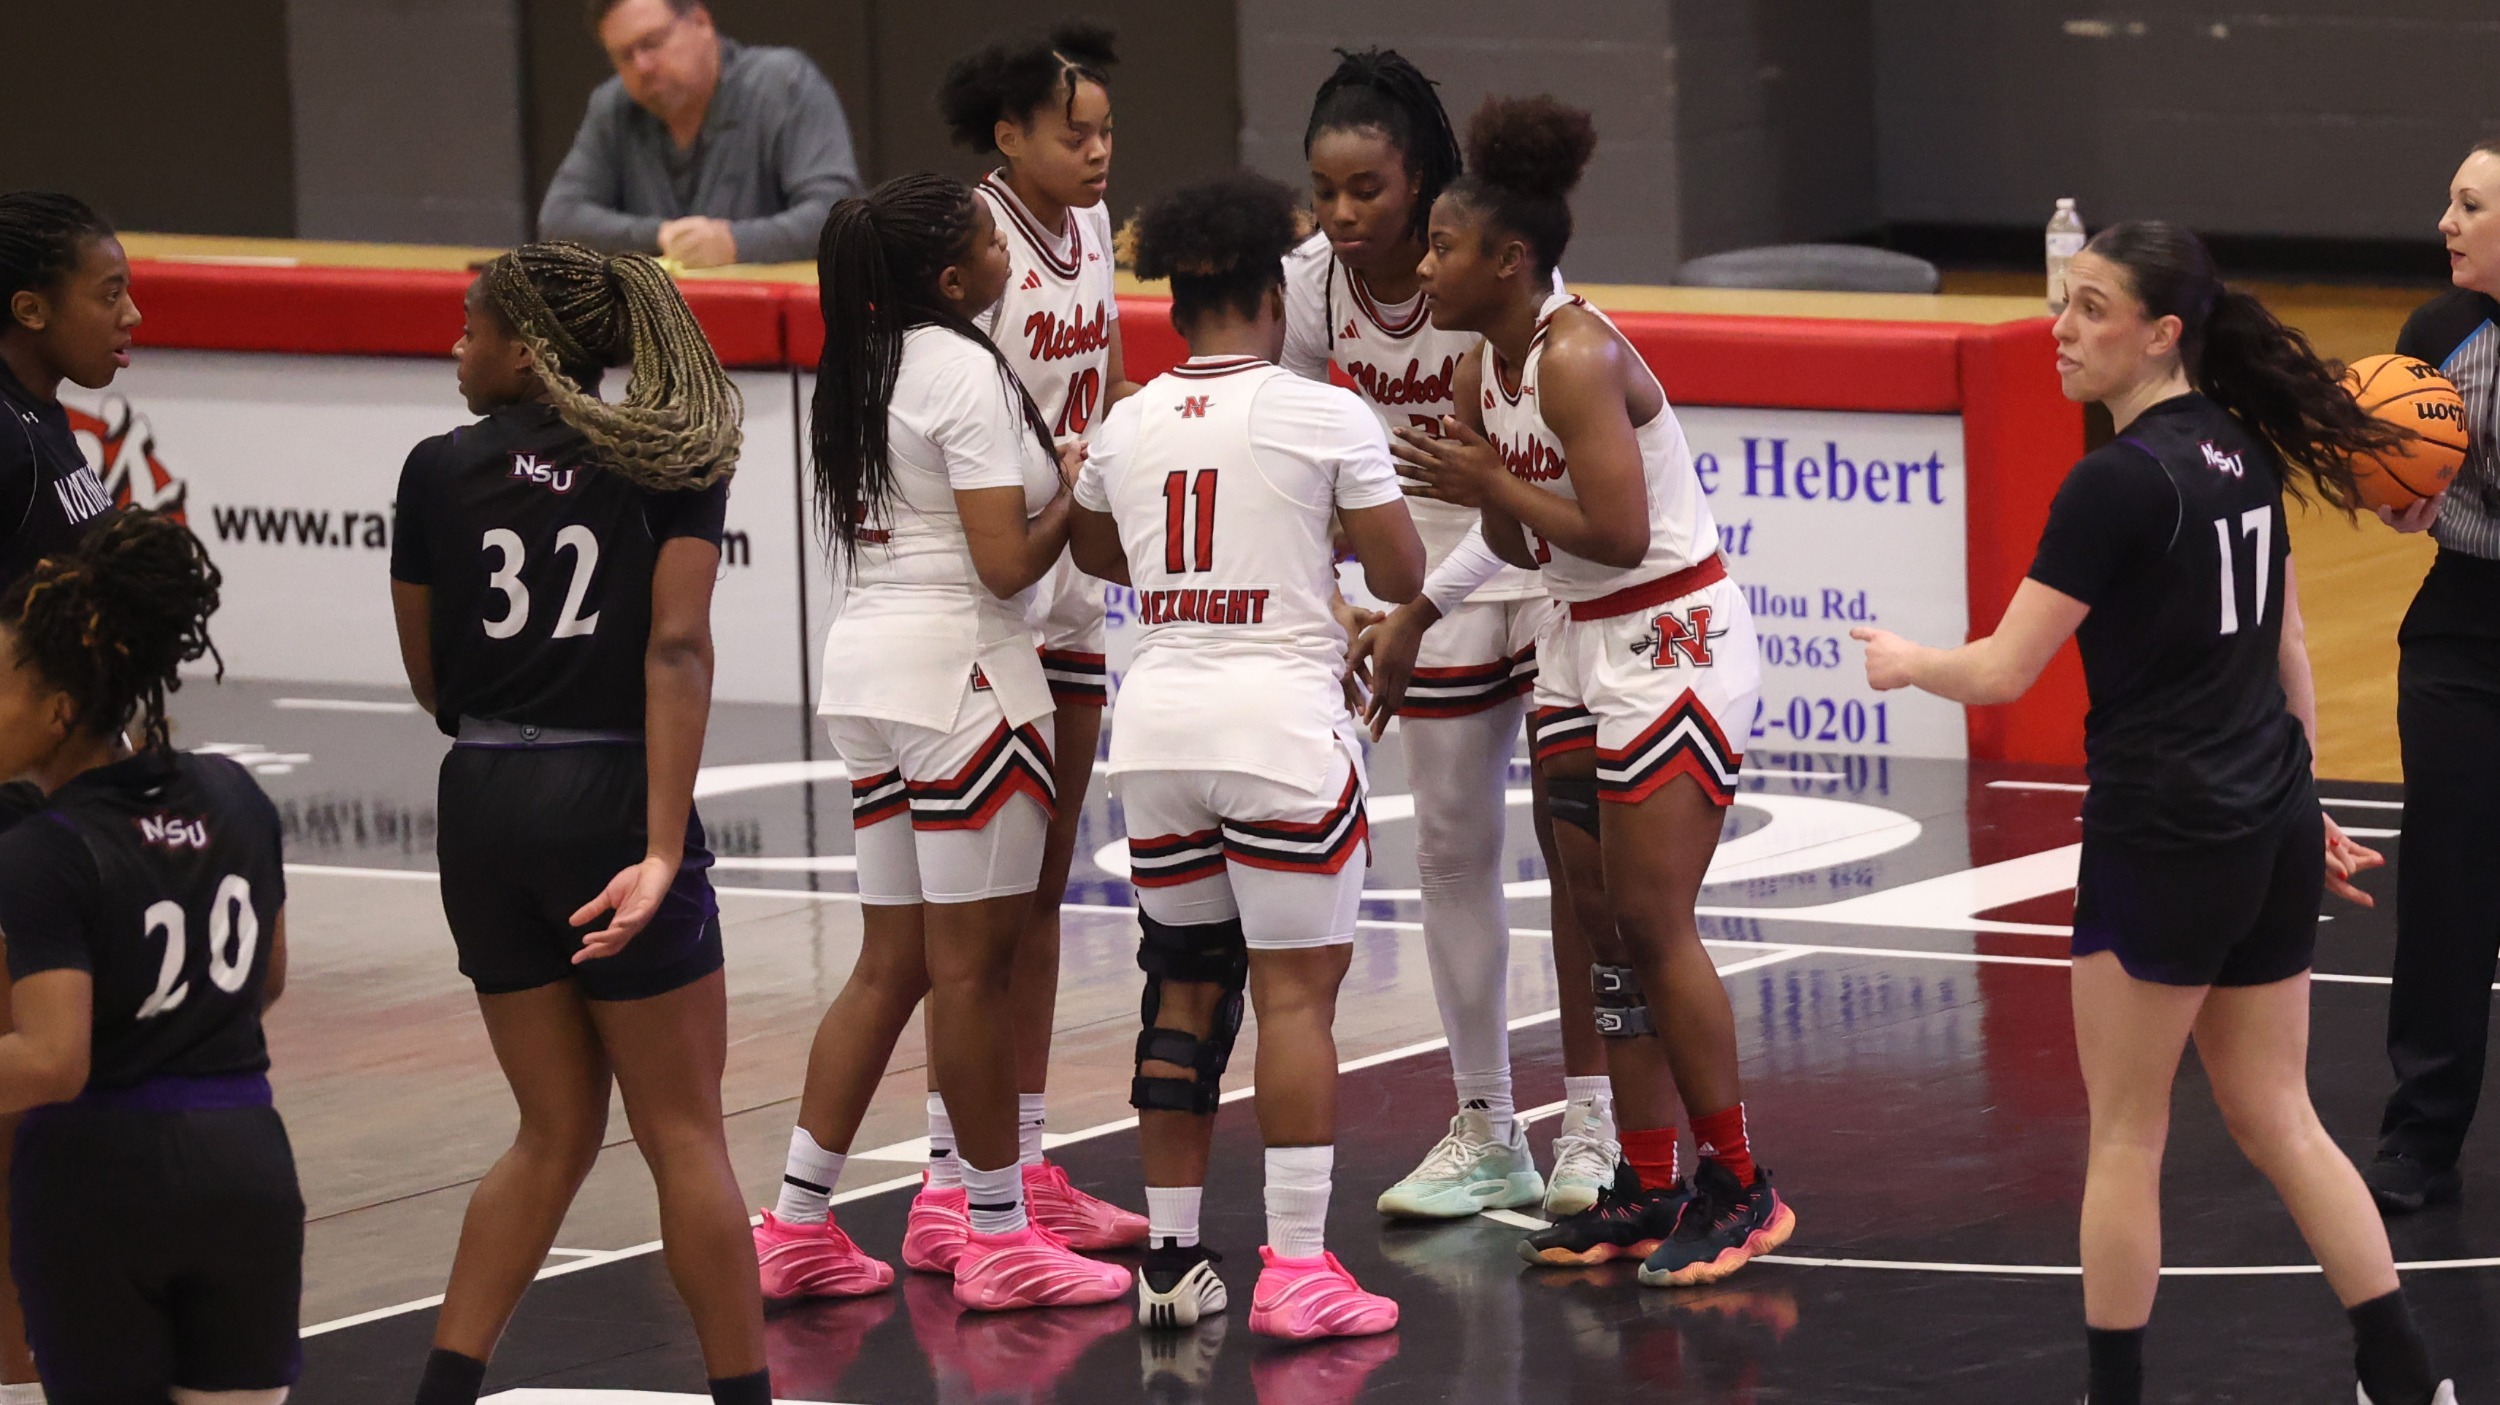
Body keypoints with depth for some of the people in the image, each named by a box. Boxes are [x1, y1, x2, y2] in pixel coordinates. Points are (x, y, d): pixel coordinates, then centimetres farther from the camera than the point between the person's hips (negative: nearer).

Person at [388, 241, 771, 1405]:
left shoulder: (441, 471, 2)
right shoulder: (671, 461, -2)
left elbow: (430, 680, 8)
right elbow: (677, 648, -13)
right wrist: (662, 851, -18)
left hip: (482, 808, 3)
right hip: (614, 799, -3)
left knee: (557, 1131, 15)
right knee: (683, 1133, 6)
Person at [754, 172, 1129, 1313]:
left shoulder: (861, 369, 13)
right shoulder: (966, 373, -14)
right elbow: (1006, 563, -18)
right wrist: (1076, 487, -1)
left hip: (871, 661, 9)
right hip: (959, 667, -9)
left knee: (892, 962, 12)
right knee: (972, 962, -2)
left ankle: (798, 1222, 11)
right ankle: (998, 1235, 4)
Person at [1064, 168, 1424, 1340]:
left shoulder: (1126, 428, 9)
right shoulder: (1326, 418, -5)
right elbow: (1401, 574, -3)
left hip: (1158, 721, 5)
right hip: (1281, 725, -5)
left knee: (1185, 988, 14)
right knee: (1295, 989, -2)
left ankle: (1171, 1257, 14)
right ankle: (1296, 1267, -6)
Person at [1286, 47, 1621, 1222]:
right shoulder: (1311, 283, -12)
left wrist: (1413, 620, -37)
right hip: (1437, 578, 5)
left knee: (1579, 843, -3)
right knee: (1450, 849, 7)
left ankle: (1593, 1124, 6)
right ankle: (1485, 1136, 16)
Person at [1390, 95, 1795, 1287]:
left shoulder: (1577, 360, -21)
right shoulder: (1487, 368, 6)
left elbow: (1616, 531, -27)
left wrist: (1491, 483, -19)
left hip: (1674, 643, -10)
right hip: (1584, 646, 10)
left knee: (1652, 924, -9)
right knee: (1596, 924, 8)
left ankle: (1737, 1190, 1)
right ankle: (1647, 1191, 14)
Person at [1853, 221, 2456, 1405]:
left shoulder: (2119, 482, -17)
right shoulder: (2247, 453, 7)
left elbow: (2005, 670, -14)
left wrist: (1906, 662, 5)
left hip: (2164, 837, -8)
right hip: (2272, 830, 8)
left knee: (2125, 1135, 6)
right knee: (2278, 1122, 15)